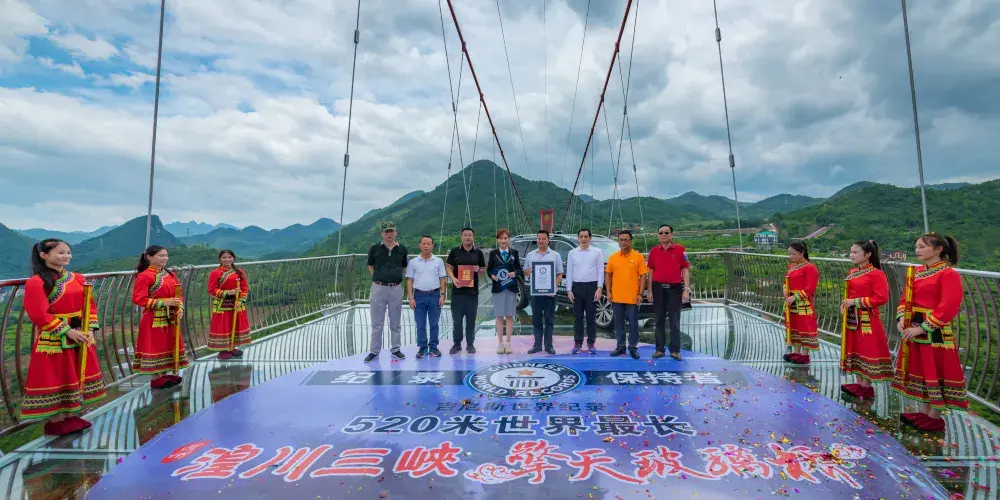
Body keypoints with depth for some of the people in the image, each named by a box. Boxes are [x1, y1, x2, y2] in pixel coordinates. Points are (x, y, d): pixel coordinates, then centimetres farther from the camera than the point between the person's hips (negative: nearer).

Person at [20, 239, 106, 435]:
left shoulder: (77, 278, 7)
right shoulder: (36, 282, -13)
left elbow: (90, 305, 9)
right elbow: (39, 315, -17)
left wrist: (90, 329, -4)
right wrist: (67, 331, -19)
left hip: (81, 336, 7)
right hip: (53, 340, -7)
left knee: (77, 376, 15)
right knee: (55, 379, 3)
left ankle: (71, 416, 28)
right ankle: (55, 421, 16)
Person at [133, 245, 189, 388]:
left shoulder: (170, 274, 10)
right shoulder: (144, 276, -13)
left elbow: (178, 294, 14)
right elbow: (138, 299, -18)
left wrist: (180, 308, -4)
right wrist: (163, 302, -23)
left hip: (170, 318, 8)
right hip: (153, 319, -7)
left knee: (169, 345, 13)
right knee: (155, 347, 1)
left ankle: (164, 375, 24)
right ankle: (157, 378, 11)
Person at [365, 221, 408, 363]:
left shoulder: (402, 249, 3)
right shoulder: (375, 248, -1)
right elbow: (370, 266, 12)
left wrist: (397, 278, 8)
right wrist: (378, 279, 6)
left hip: (396, 288, 1)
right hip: (378, 288, -1)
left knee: (395, 322, 12)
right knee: (377, 323, 6)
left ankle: (395, 349, 24)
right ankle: (374, 351, 16)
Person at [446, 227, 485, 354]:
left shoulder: (478, 252, 7)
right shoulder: (454, 251, 4)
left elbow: (483, 270, 12)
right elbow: (449, 268, 3)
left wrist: (478, 269, -11)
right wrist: (453, 279, -15)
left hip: (472, 290, 1)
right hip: (457, 290, -1)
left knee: (471, 319, 7)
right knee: (457, 319, 3)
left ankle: (470, 344, 17)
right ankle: (457, 344, 15)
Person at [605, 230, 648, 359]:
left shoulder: (638, 257, -3)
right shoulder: (613, 257, 5)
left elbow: (643, 276, -3)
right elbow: (608, 275, 10)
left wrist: (640, 293, -9)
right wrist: (608, 292, 3)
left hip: (632, 297, -3)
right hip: (617, 297, 3)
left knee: (633, 323, 5)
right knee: (619, 323, 10)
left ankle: (633, 348, 17)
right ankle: (620, 347, 21)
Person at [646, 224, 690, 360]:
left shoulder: (680, 249, -2)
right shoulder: (654, 251, 5)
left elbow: (685, 270, -2)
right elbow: (651, 271, 7)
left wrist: (686, 290, -8)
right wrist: (650, 291, 3)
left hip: (675, 288, -2)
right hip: (658, 288, 2)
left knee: (675, 321, 4)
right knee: (659, 320, 9)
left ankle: (675, 350, 12)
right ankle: (659, 349, 17)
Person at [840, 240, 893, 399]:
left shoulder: (877, 274, -13)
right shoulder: (852, 273, 11)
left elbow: (882, 298, -19)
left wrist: (857, 302, -20)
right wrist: (845, 303, 1)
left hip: (868, 319, -8)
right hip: (852, 318, 8)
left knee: (868, 351, 0)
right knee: (854, 350, 13)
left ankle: (867, 386, 9)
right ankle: (859, 384, 23)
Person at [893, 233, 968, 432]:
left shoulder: (949, 274, -14)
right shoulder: (916, 272, 10)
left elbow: (948, 308, -20)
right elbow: (906, 298, 12)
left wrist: (923, 327, -21)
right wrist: (901, 319, -4)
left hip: (936, 334, -8)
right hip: (914, 331, 8)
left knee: (937, 373, 4)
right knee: (920, 371, 15)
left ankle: (935, 418, 16)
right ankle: (924, 412, 27)